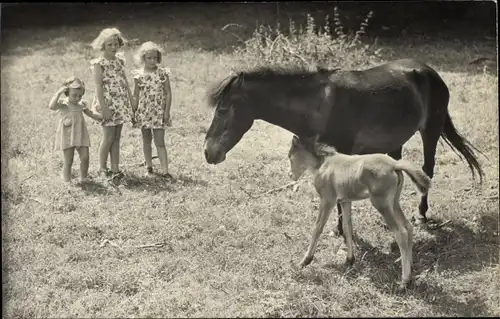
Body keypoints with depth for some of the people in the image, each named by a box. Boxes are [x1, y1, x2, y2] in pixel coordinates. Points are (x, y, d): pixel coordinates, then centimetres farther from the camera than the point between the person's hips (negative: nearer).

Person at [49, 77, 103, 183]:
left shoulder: (81, 104, 7)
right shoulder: (62, 103, -8)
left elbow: (91, 114, 23)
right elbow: (51, 106, -30)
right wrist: (59, 92, -28)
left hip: (80, 135, 4)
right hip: (67, 137, -4)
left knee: (85, 158, 0)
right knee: (68, 161, 0)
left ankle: (83, 179, 18)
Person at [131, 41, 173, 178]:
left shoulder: (163, 73, -4)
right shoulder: (139, 75, -1)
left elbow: (168, 93, -2)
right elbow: (136, 95, 5)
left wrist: (167, 111, -7)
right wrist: (133, 112, 3)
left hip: (159, 112, -2)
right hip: (144, 112, 2)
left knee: (160, 142, -4)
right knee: (146, 141, 12)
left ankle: (165, 171, -5)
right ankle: (149, 167, 25)